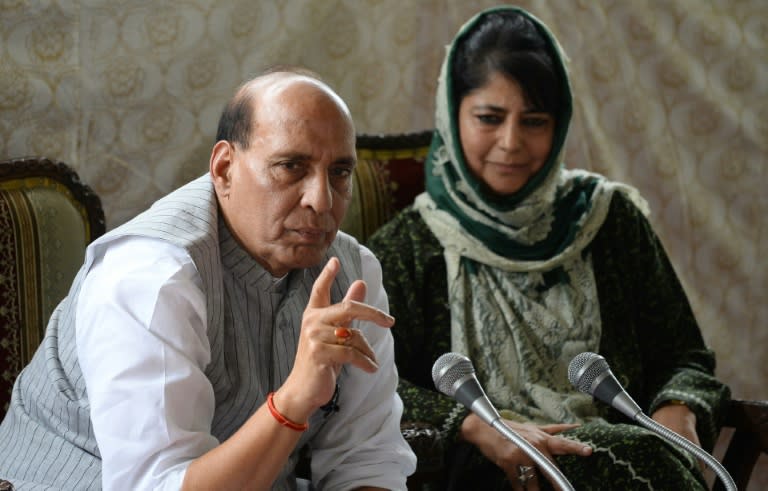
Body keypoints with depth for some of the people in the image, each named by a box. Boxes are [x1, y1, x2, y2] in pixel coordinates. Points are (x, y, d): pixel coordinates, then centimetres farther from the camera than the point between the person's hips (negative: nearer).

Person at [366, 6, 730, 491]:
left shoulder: (610, 218, 15)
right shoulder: (408, 245, 6)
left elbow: (684, 355, 16)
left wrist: (678, 410, -8)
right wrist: (475, 428, -20)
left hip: (623, 451, 3)